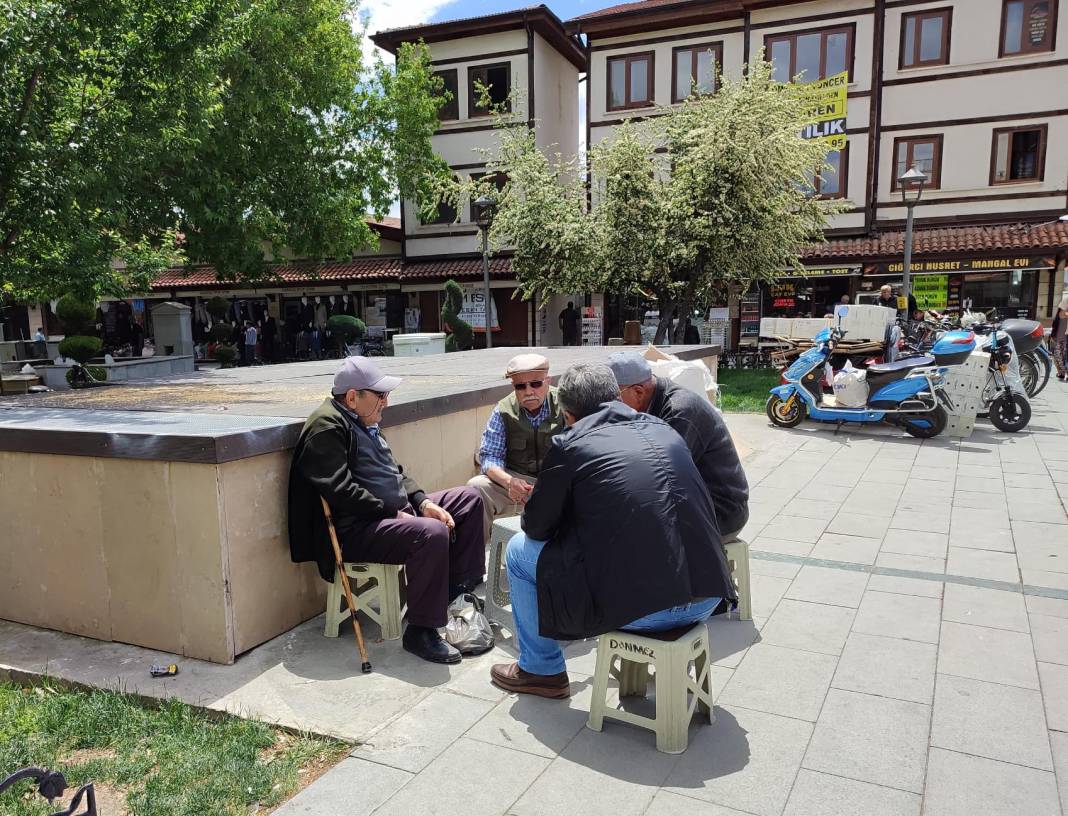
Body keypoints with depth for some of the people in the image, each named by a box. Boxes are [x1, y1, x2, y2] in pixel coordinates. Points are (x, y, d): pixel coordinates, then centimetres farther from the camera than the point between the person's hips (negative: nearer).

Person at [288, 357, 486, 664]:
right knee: (432, 533, -35)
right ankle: (420, 632, -21)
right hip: (355, 531, -11)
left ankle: (461, 589, 12)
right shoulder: (326, 428, -14)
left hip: (398, 510, 11)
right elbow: (343, 491, -23)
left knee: (469, 498, 9)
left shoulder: (363, 422, 17)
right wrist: (395, 514, -20)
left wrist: (423, 501, 4)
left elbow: (394, 470, 20)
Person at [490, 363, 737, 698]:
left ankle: (542, 670, 28)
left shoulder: (569, 445, -4)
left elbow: (536, 526, 6)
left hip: (637, 607, -6)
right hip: (706, 600, 6)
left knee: (520, 549, 14)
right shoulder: (664, 430, 12)